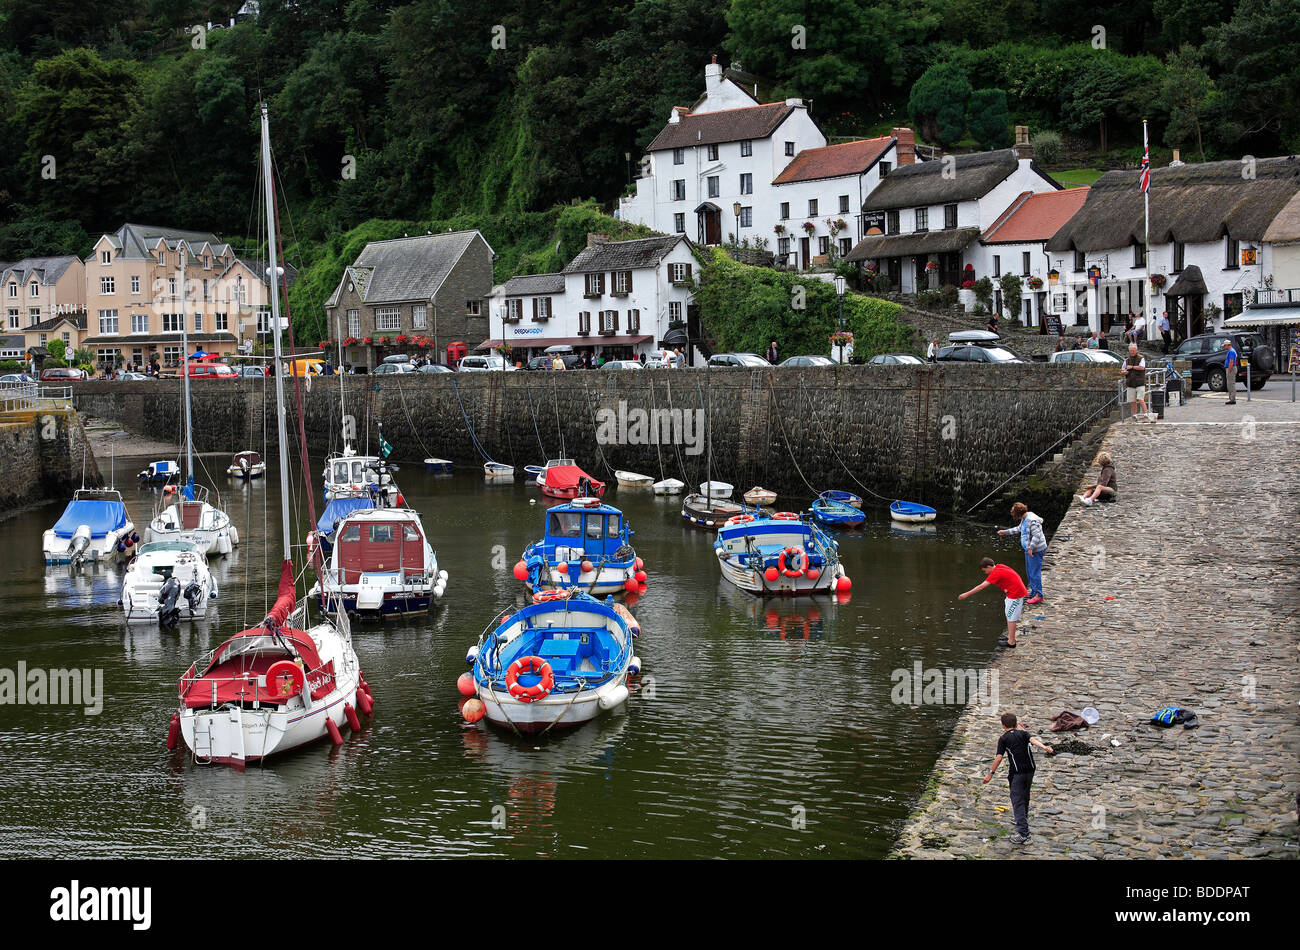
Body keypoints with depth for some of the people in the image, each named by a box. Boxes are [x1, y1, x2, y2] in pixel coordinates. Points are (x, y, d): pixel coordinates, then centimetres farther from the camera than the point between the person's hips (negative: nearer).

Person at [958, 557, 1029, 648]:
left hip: (1016, 594, -10)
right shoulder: (999, 567, 6)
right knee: (1008, 615, 19)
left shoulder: (996, 573, -21)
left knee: (1011, 617, -4)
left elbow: (981, 587, -22)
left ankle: (1011, 642, 1)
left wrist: (966, 594, -18)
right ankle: (1010, 636, 29)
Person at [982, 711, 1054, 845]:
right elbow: (1033, 740, -10)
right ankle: (1023, 819, 46)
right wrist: (1044, 747, -26)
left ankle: (1023, 833, -18)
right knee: (1025, 796, 25)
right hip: (1030, 769, 5)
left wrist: (990, 773, -3)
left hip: (1016, 772, -5)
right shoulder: (1023, 733, 11)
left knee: (1017, 801, -7)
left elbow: (999, 758, -7)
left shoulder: (1003, 738, 1)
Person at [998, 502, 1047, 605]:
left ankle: (1038, 595, -4)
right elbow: (1019, 529, 29)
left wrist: (1031, 548, -27)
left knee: (1035, 572, -8)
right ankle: (1033, 592, 30)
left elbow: (1036, 535, -29)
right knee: (1029, 572, 18)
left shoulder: (1032, 520, -23)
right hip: (1029, 549, 11)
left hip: (1035, 550, -11)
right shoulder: (1024, 519, 11)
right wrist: (1005, 532, 31)